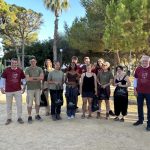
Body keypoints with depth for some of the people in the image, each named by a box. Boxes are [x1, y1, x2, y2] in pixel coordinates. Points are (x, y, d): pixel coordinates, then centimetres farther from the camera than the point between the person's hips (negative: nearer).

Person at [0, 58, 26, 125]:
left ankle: (19, 118, 16)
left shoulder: (20, 70, 0)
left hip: (18, 90, 0)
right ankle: (9, 118, 23)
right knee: (9, 105, 10)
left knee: (19, 105, 3)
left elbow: (23, 79, 9)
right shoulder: (6, 70, -3)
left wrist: (24, 87, 7)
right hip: (8, 91, 0)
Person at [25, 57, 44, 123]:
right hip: (30, 88, -2)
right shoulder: (27, 69, 0)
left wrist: (32, 78, -14)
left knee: (37, 102, 10)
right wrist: (37, 79, -9)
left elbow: (42, 77, -7)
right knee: (30, 103, -1)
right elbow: (28, 79, -13)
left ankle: (37, 115, 23)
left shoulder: (39, 69, 6)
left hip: (38, 88, 3)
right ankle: (29, 116, 10)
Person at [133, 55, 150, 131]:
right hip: (139, 91, 3)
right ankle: (140, 120, 29)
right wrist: (135, 89, 2)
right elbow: (135, 79, 6)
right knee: (139, 106, 13)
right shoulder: (138, 69, 1)